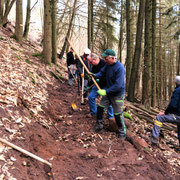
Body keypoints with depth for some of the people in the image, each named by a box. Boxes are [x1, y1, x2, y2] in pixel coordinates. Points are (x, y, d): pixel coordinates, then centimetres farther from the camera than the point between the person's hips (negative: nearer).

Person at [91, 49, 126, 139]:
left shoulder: (120, 68, -28)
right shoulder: (108, 65, -5)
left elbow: (118, 85, -31)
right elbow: (102, 73, 8)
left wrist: (106, 91, -30)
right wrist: (95, 75, -13)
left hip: (117, 94, -7)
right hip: (108, 92, 7)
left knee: (118, 114, 2)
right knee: (100, 108, 13)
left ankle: (122, 132, 22)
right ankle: (99, 125, 34)